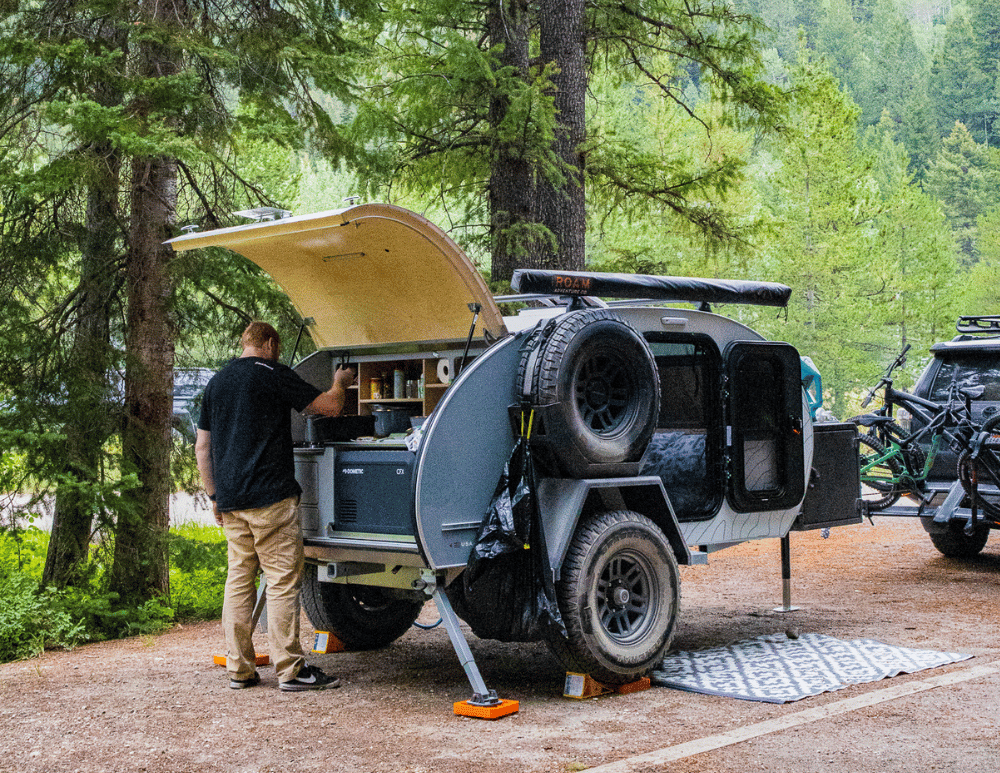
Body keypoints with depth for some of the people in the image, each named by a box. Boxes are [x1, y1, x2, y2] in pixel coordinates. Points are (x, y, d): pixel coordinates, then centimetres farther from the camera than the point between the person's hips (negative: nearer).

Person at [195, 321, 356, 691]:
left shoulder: (216, 382, 17)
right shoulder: (274, 375, -5)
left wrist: (215, 496, 22)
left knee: (239, 578, 11)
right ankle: (290, 669, -3)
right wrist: (340, 383, 16)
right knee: (283, 579, -4)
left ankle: (239, 668, 13)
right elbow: (330, 406, -5)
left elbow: (202, 446, 18)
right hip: (270, 497, -7)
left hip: (230, 502, 7)